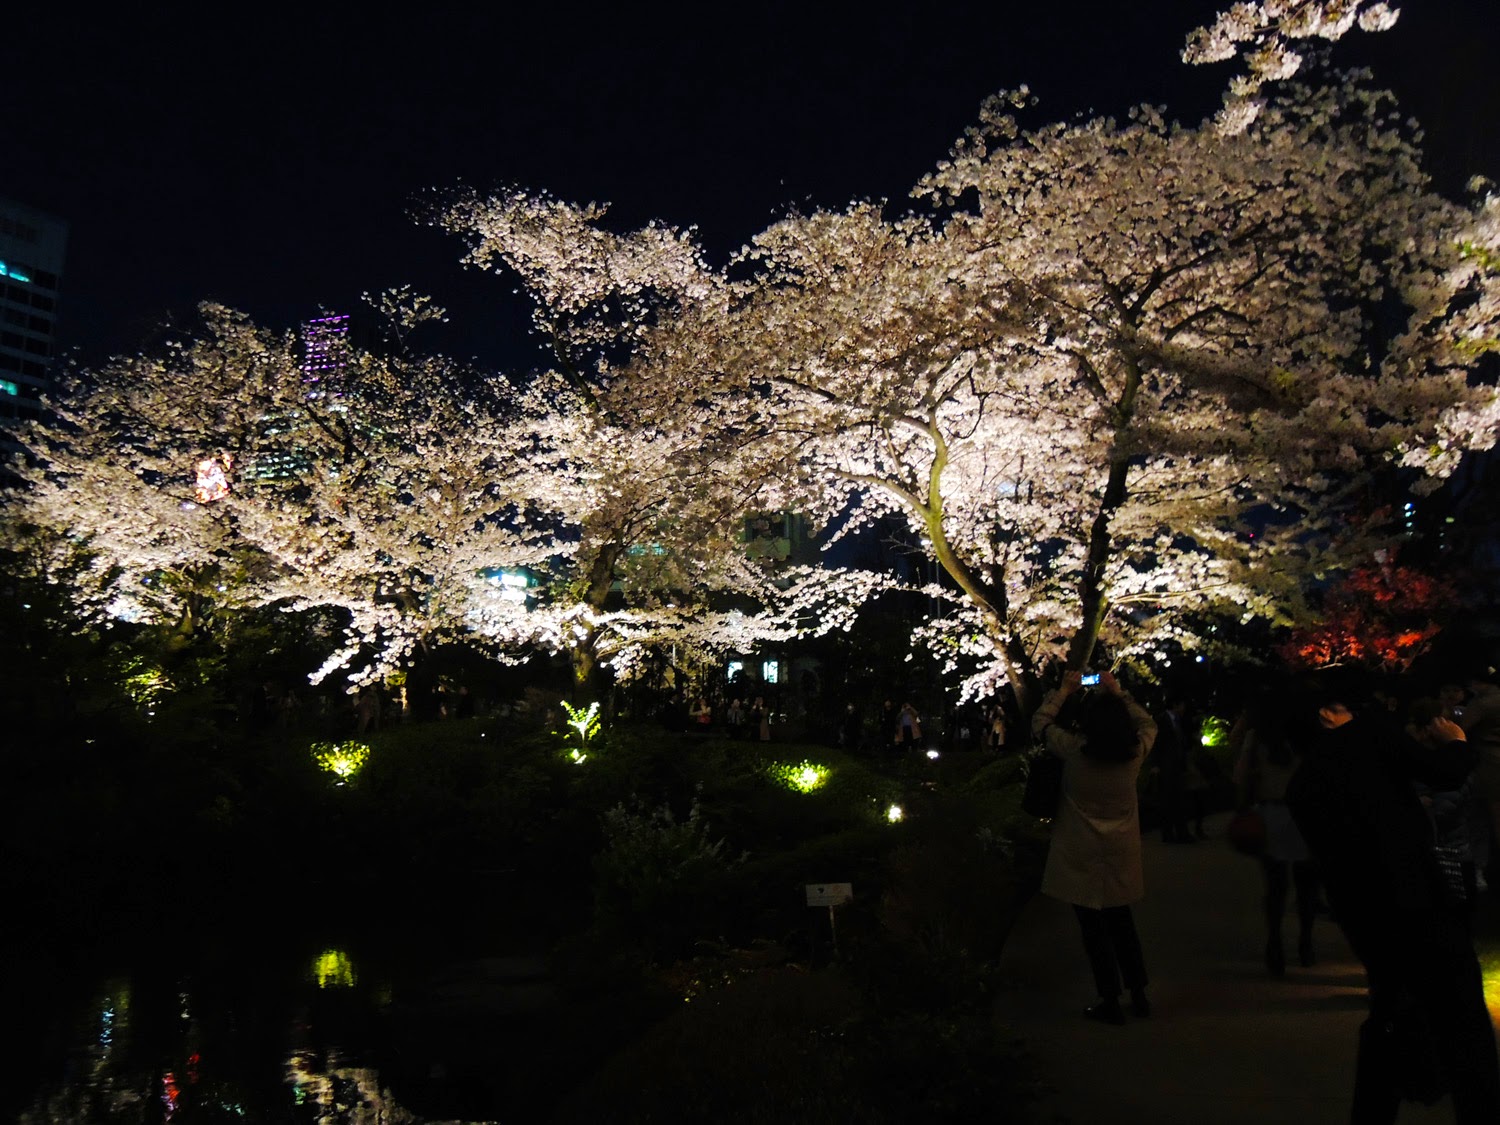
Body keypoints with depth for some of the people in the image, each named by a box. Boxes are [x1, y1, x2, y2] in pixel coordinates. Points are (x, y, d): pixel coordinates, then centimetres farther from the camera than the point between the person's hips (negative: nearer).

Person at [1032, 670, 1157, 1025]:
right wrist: (1118, 692, 11)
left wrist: (1065, 690, 6)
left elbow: (1040, 722, -2)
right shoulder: (1135, 752, -10)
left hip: (1081, 856, -4)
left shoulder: (1074, 750, -18)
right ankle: (1139, 995, 27)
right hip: (1121, 853, 4)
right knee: (1122, 922, 20)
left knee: (1094, 928, 7)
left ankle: (1111, 1001, 13)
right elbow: (1148, 724, 12)